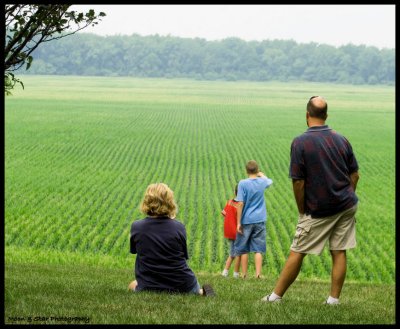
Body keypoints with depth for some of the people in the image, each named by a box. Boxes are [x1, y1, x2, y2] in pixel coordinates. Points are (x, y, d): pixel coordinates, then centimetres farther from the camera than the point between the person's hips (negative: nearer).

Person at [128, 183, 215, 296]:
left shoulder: (136, 227, -9)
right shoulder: (179, 227, -9)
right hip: (182, 286, 1)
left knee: (133, 285, 34)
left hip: (148, 287, -1)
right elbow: (184, 256, 3)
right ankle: (201, 292, -1)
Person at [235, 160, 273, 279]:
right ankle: (258, 274, -4)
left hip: (246, 220, -2)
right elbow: (269, 181, 27)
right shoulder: (262, 182, 1)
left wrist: (238, 222, -8)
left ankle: (244, 274, 13)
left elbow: (240, 203, -13)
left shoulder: (243, 183, -10)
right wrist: (261, 174, 48)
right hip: (259, 220, 2)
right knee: (258, 249, 2)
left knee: (243, 250, 8)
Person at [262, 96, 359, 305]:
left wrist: (302, 212, -3)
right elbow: (355, 175, 7)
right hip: (347, 206, 4)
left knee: (297, 253, 4)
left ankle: (276, 296, 10)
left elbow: (298, 183, -13)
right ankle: (334, 300, 8)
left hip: (318, 210, -4)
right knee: (339, 252, 8)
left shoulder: (300, 143, -13)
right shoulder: (341, 140, 2)